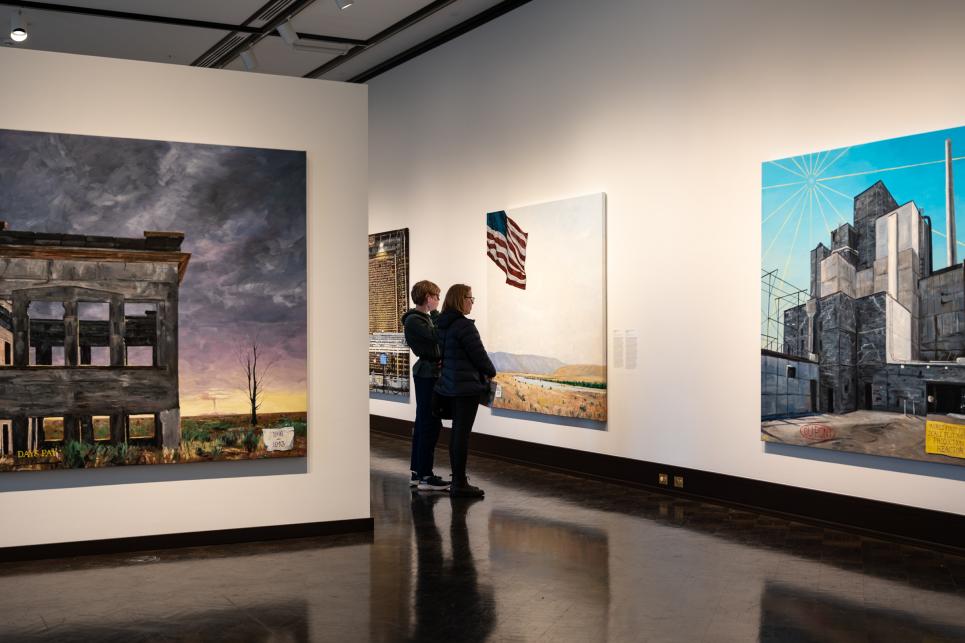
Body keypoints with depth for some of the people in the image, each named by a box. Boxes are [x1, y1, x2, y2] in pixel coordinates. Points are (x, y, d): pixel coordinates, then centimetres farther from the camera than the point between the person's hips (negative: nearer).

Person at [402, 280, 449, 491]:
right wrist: (435, 313, -14)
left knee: (423, 423, 12)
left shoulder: (424, 318, 16)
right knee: (431, 424, -9)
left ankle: (417, 473, 18)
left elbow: (435, 339, 13)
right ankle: (425, 476, -7)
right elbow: (436, 337, -24)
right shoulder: (413, 320, -13)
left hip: (428, 373, 10)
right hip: (427, 373, -10)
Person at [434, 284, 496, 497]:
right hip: (466, 386, -9)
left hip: (448, 384, 9)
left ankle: (456, 480, 22)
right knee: (462, 433, -4)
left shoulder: (442, 325, 10)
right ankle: (460, 484, 0)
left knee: (456, 432, 16)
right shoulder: (464, 326, -17)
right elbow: (479, 355, -14)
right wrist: (490, 372, 6)